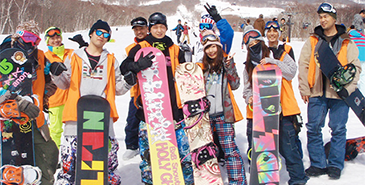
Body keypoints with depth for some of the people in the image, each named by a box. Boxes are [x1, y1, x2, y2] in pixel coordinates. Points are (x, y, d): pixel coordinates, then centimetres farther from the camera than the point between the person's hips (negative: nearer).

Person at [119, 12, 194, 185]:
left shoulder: (175, 50, 15)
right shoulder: (140, 48, 6)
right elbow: (124, 67, -5)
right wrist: (139, 64, -25)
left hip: (172, 106, 2)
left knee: (182, 145, 1)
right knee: (148, 149, 1)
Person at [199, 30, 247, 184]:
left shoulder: (226, 63, 7)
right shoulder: (202, 66, 14)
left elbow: (235, 85, -2)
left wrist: (230, 67, -11)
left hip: (223, 113, -3)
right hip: (205, 113, 3)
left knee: (229, 149, -8)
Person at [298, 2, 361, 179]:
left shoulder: (347, 43, 8)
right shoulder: (312, 41, 11)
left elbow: (355, 67, 5)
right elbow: (303, 65, 7)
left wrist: (348, 87, -9)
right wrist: (304, 89, -1)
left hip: (339, 93, -1)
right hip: (317, 92, 1)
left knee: (338, 129, 2)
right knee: (314, 128, 1)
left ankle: (335, 165, 13)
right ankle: (318, 164, 12)